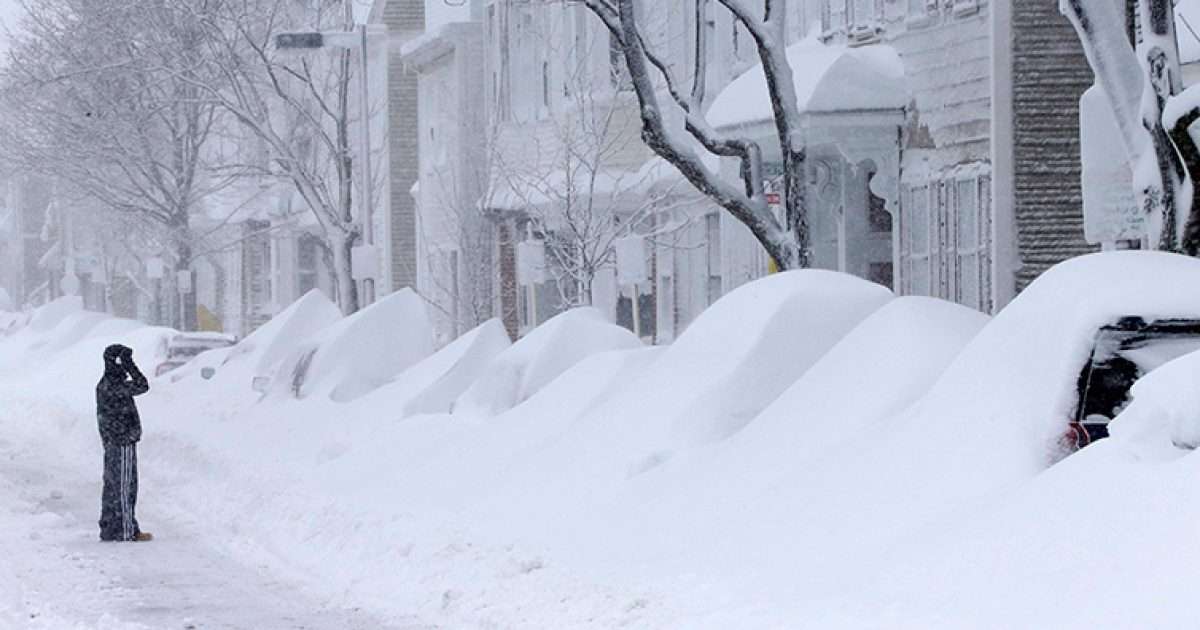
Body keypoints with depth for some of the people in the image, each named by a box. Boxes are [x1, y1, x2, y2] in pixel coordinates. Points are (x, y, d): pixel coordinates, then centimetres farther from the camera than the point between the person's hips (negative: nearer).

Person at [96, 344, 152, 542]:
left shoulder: (104, 385, 11)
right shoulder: (114, 386, -20)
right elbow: (142, 386, -20)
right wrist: (129, 363, -18)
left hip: (112, 444, 10)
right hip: (123, 444, -10)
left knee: (112, 485, 14)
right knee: (125, 488, -5)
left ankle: (109, 528, 19)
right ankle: (127, 531, -2)